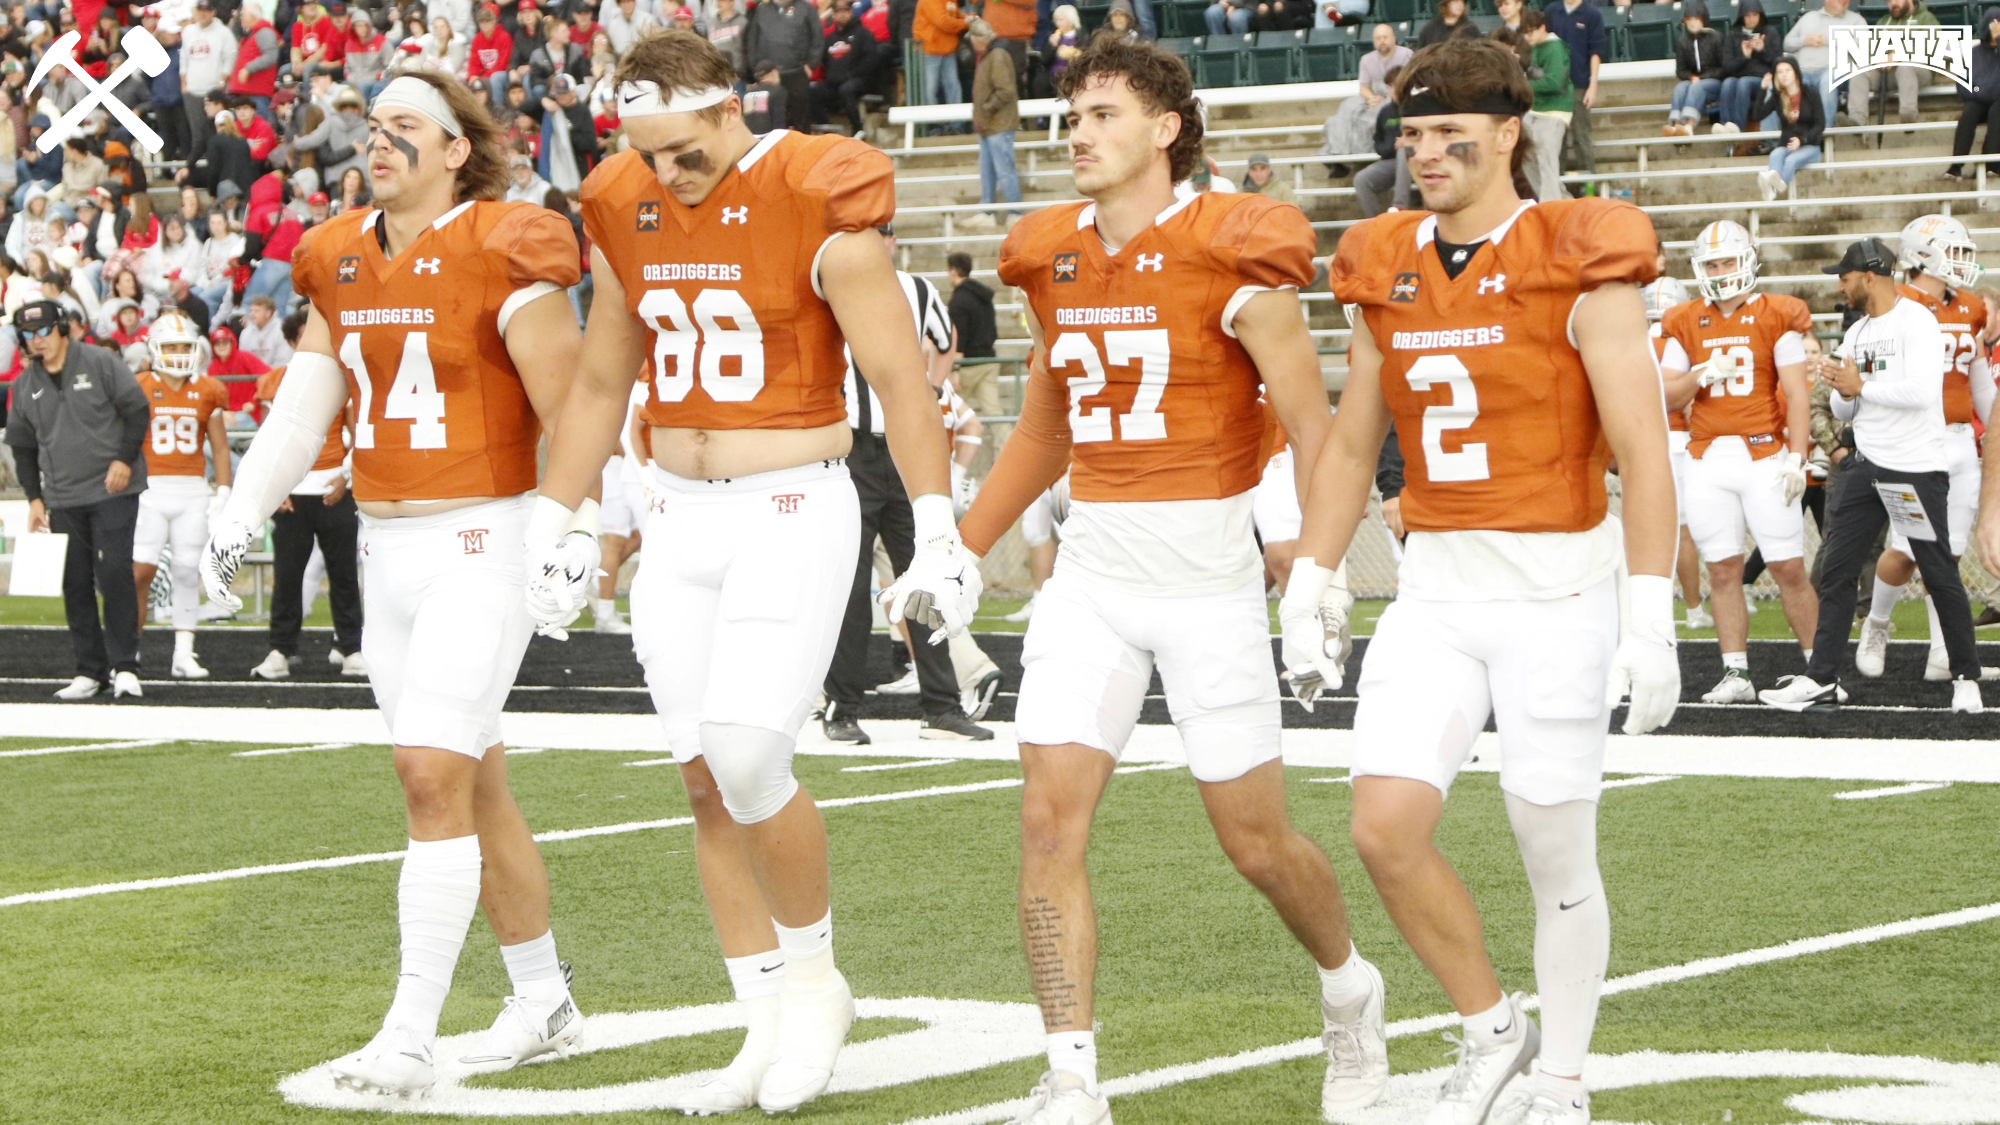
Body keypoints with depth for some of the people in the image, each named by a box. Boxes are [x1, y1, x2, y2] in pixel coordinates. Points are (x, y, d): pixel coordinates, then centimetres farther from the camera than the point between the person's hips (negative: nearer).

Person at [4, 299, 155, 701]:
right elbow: (22, 445, 16)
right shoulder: (26, 384, 9)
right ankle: (90, 671, 11)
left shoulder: (100, 364, -5)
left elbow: (137, 410, -3)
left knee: (114, 574, -11)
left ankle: (125, 666, -6)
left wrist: (125, 459, -12)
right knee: (75, 585, 4)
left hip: (112, 490, -5)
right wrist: (34, 497, 10)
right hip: (62, 499, 5)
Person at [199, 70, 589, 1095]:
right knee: (471, 781, 14)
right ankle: (543, 1000, 27)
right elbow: (305, 402, 9)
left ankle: (410, 1038, -12)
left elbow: (568, 413, -11)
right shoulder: (343, 262, 9)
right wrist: (240, 517, 1)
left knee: (434, 776, -13)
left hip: (480, 543, -7)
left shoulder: (502, 261, -11)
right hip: (386, 546, 7)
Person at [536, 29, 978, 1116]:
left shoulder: (817, 206, -12)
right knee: (706, 780, 4)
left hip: (792, 510, -6)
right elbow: (600, 384, 18)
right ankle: (770, 1026, 12)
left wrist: (937, 531, -11)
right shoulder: (625, 211, 7)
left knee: (748, 759, -16)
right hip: (681, 516, 6)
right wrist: (551, 526, 18)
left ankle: (813, 971, 8)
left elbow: (897, 377, -9)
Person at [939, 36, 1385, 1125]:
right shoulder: (1056, 259, 8)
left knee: (1256, 839, 4)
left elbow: (1314, 433, -10)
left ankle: (1349, 988, 34)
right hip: (1092, 572, 5)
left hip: (1207, 573, -5)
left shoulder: (1231, 257, -10)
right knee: (1048, 820, -8)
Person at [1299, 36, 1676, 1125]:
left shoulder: (1581, 267, -9)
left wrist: (1648, 615, -16)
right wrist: (1310, 585, 14)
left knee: (1556, 856, 2)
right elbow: (1351, 443, 17)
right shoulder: (1388, 270, 8)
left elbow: (1641, 450, -11)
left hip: (1556, 592, -5)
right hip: (1434, 593, 5)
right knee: (1387, 827, -8)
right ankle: (1492, 1026, 14)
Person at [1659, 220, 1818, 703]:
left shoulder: (1777, 318, -1)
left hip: (1764, 455, -3)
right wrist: (1702, 375, -11)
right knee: (1723, 571, 2)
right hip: (1708, 459, 3)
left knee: (1789, 569, -4)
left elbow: (1796, 394, -3)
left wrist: (1796, 458, -10)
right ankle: (1736, 674, 6)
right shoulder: (1686, 325, 9)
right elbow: (1667, 398, 8)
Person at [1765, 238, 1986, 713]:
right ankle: (1822, 678, 5)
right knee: (1836, 568, 2)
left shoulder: (1915, 321, -12)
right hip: (1867, 466, 8)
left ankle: (1966, 677, 12)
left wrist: (1862, 386, -16)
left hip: (1916, 468, -8)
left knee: (1940, 575, 0)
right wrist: (1845, 393, -5)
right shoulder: (1856, 333, 14)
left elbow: (1923, 391, -24)